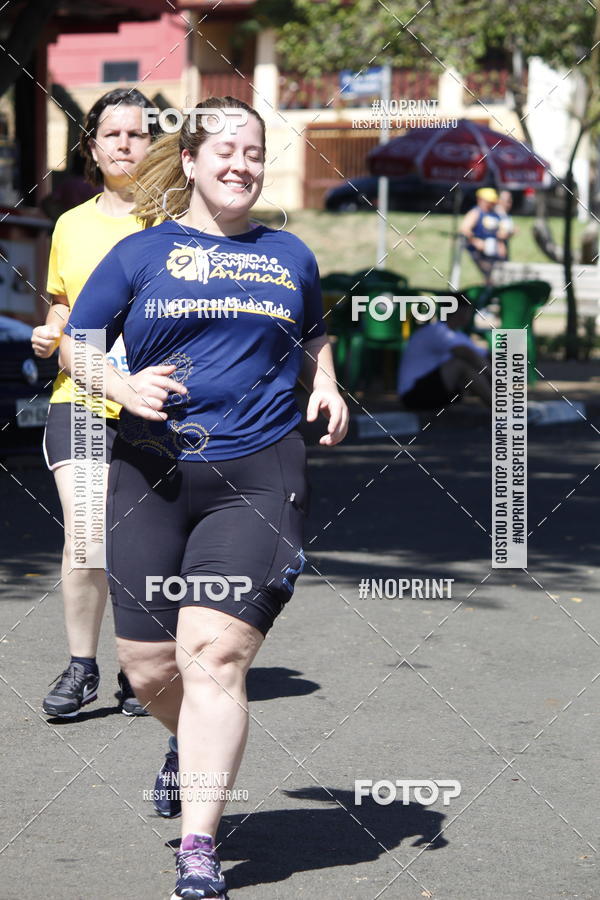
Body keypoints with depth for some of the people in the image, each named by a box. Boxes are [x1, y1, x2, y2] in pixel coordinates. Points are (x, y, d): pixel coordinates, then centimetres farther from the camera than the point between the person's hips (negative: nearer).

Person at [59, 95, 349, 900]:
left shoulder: (289, 256, 13)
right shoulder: (141, 253, 6)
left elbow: (312, 335, 30)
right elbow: (74, 343, 9)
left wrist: (325, 386, 9)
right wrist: (124, 386, -10)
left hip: (258, 478, 0)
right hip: (152, 475, 1)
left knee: (214, 655, -13)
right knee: (148, 665, 4)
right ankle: (191, 748, 41)